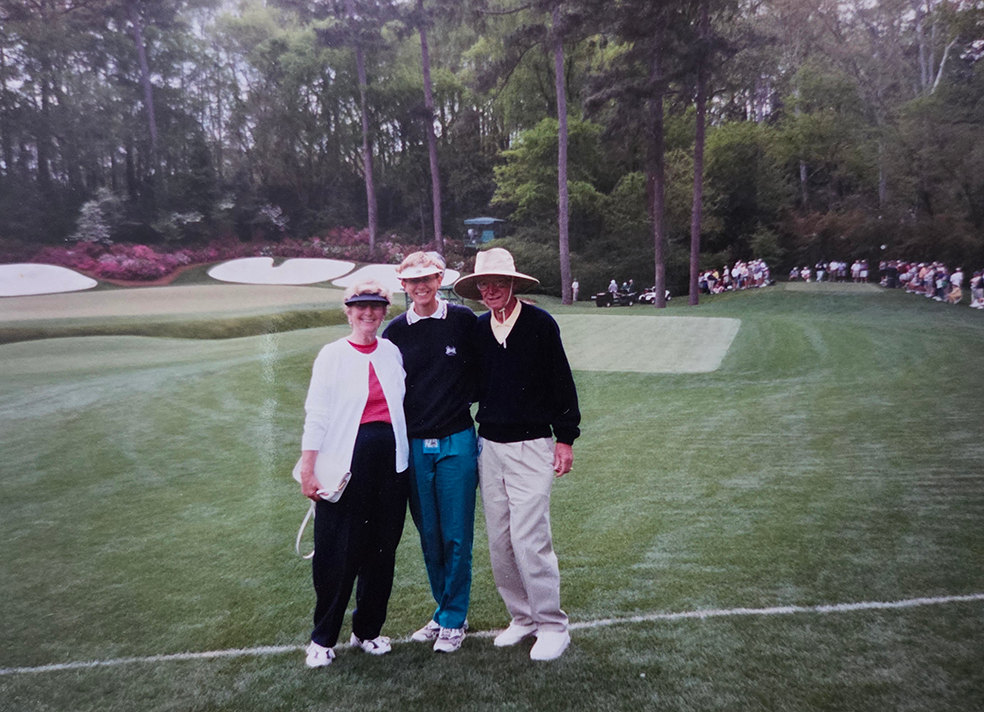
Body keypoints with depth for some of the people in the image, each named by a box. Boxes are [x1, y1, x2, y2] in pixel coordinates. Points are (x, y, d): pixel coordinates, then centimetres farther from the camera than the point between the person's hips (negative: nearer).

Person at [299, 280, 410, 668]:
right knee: (337, 553, 0)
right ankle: (323, 638, 19)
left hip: (389, 458, 4)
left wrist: (406, 457, 8)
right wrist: (308, 469, -7)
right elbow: (316, 415, -2)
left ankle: (368, 629, 27)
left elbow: (403, 403, 13)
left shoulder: (392, 352, 10)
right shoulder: (332, 355, 1)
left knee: (382, 548, 10)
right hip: (345, 460, -3)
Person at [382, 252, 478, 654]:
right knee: (429, 536, 12)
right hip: (414, 446, 3)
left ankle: (453, 620, 18)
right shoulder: (395, 332, 5)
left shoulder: (463, 320, -2)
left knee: (456, 535, 3)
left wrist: (464, 398, -2)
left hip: (457, 442, -2)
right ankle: (442, 612, 29)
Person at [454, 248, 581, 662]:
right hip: (489, 446, 5)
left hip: (531, 446, -5)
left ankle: (552, 625, 9)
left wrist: (565, 438, -4)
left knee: (529, 539, -8)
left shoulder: (539, 324, -6)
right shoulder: (476, 330, 6)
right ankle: (522, 617, 26)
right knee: (499, 542, 9)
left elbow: (561, 383, -3)